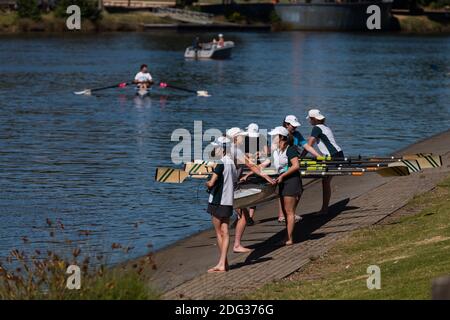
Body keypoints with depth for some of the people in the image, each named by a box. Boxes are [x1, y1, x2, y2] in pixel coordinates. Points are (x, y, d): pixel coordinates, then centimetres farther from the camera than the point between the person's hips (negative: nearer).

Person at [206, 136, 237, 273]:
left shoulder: (221, 163, -16)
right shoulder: (232, 163, 8)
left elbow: (211, 183, -21)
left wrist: (207, 183, 1)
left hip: (217, 202, -7)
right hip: (228, 202, 7)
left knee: (219, 233, 1)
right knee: (225, 232, 5)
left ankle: (223, 263, 4)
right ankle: (223, 263, 3)